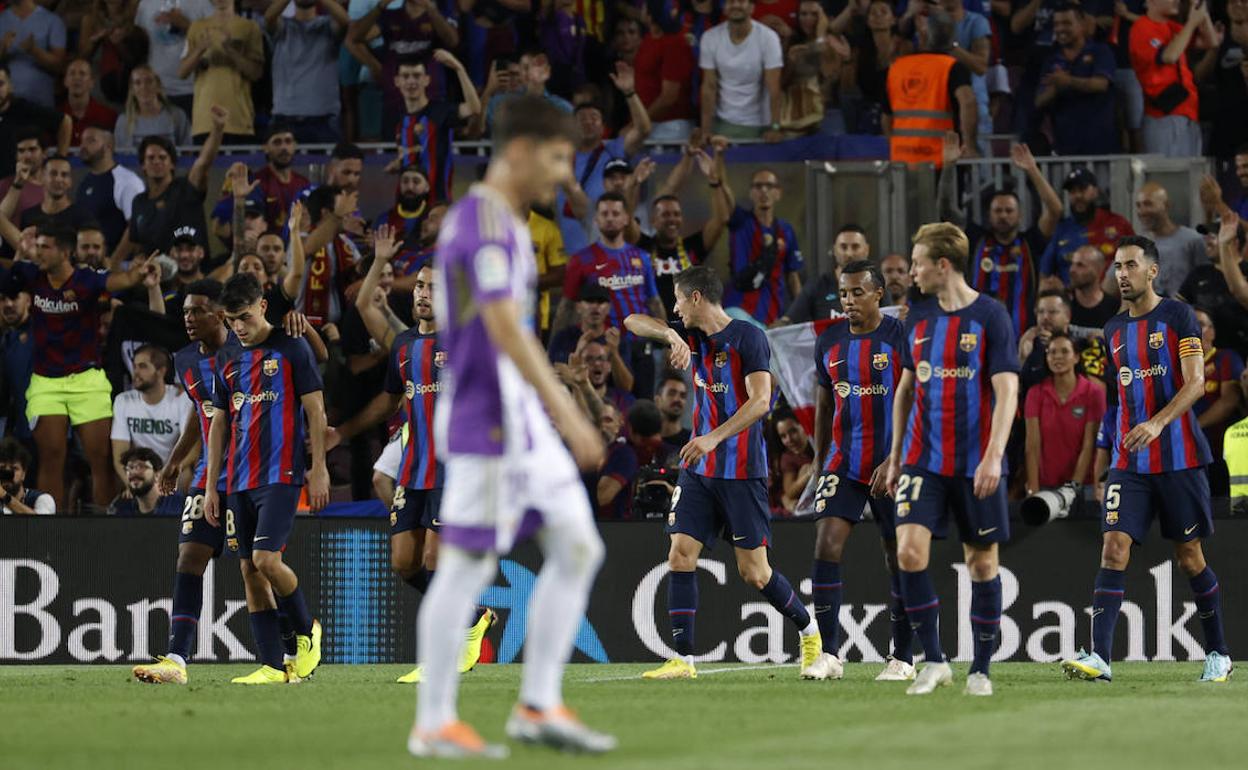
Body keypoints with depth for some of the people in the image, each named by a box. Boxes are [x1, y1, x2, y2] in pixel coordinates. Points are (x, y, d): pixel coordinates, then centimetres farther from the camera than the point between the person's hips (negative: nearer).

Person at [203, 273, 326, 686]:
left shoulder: (292, 349, -3)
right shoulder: (227, 360, 14)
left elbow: (315, 411, -3)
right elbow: (219, 424, 17)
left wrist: (318, 469, -8)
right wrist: (211, 487, 13)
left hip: (280, 475, -6)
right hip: (240, 480, 6)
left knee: (266, 559, -18)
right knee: (249, 570, 2)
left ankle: (307, 631, 7)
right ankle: (273, 666, 4)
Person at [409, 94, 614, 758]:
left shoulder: (486, 219, 17)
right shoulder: (488, 223, -14)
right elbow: (504, 329, -23)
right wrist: (567, 414, -24)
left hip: (521, 422, 10)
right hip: (489, 420, -10)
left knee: (577, 547, 8)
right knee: (466, 566, -4)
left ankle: (539, 707, 8)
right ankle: (433, 723, 2)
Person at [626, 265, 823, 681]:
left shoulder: (748, 337, -11)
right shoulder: (694, 335, 10)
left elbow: (760, 401, -19)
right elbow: (634, 322, 7)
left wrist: (714, 437, -28)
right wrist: (671, 334, -13)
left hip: (742, 471, -7)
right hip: (698, 469, 7)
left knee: (754, 572, -3)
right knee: (680, 554, -7)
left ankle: (809, 632, 21)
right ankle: (683, 659, -6)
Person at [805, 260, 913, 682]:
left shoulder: (901, 339, -8)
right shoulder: (829, 343, 8)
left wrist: (894, 461, -20)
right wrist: (820, 465, 15)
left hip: (891, 468, -4)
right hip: (843, 464, 4)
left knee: (899, 560, 3)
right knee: (826, 545, -12)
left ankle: (902, 658, 14)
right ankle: (829, 655, -11)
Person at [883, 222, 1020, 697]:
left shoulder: (990, 316, -7)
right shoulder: (918, 318, 9)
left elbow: (1007, 392, -12)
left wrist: (993, 457, -21)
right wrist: (896, 456, 17)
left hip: (975, 464, -4)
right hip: (923, 460, 4)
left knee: (982, 560, 4)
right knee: (910, 551, -13)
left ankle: (980, 669, 15)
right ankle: (934, 662, -4)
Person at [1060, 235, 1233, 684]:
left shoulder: (1177, 317, -5)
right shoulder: (1114, 330, 13)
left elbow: (1195, 383, -14)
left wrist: (1157, 423, -28)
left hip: (1179, 458, -4)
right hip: (1129, 462, 4)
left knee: (1189, 558, 3)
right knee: (1114, 549, -11)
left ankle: (1217, 655, 19)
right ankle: (1099, 657, -19)